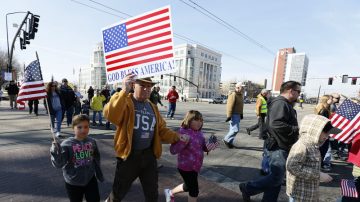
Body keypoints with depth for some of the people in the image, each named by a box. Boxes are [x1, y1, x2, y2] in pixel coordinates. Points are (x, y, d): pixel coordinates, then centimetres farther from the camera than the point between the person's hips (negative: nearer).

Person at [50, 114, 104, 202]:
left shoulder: (92, 142, -8)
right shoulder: (67, 144, -17)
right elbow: (59, 164, -21)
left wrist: (99, 174, 14)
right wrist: (55, 152, -39)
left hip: (90, 179, 2)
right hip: (73, 182, -2)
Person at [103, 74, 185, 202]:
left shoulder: (152, 107, 6)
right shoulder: (125, 102, -12)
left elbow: (161, 130, 10)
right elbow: (110, 115, -33)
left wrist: (177, 136, -5)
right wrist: (124, 92, -40)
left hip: (149, 155, 5)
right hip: (129, 155, -4)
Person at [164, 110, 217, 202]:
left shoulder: (199, 133, 0)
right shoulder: (183, 133, -24)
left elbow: (203, 147, 12)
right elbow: (173, 150, -27)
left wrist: (209, 147, -10)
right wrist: (183, 142, -42)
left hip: (195, 166, 8)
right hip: (186, 167, -8)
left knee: (188, 186, 27)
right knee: (194, 190, 5)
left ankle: (170, 192, 52)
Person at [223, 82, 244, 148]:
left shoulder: (241, 95, 14)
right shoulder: (233, 95, -16)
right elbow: (230, 106, -21)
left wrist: (241, 114, 20)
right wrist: (229, 116, -24)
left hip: (238, 115, 9)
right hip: (233, 115, -9)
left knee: (233, 129, 13)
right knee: (235, 129, -8)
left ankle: (230, 142, 23)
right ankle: (226, 139, 8)